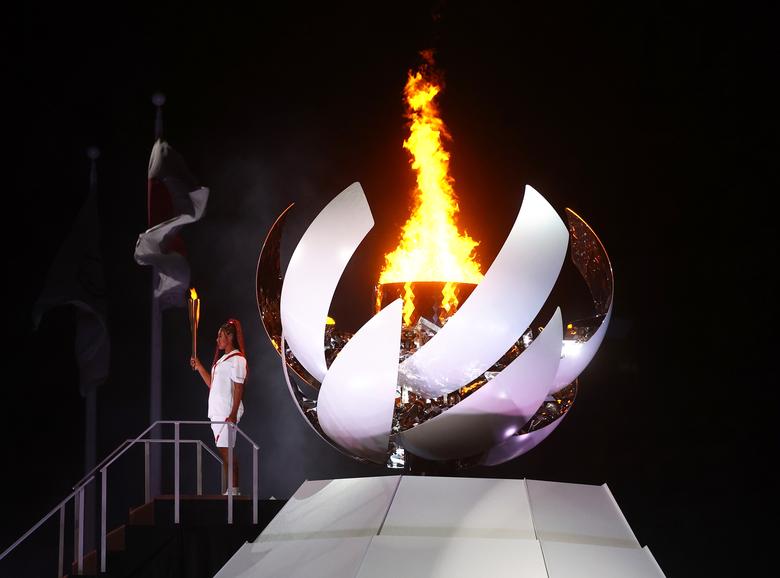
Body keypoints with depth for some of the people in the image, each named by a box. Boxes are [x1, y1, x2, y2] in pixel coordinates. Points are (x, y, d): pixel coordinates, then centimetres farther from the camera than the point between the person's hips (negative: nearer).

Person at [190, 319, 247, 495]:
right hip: (217, 412, 9)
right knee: (226, 453, 9)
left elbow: (238, 388, -15)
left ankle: (228, 492, -12)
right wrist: (199, 367, 20)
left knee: (225, 451, -11)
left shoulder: (237, 359, -9)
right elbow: (212, 384, 25)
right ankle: (233, 491, 11)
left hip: (227, 413, -9)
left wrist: (233, 414, -20)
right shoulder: (223, 359, 20)